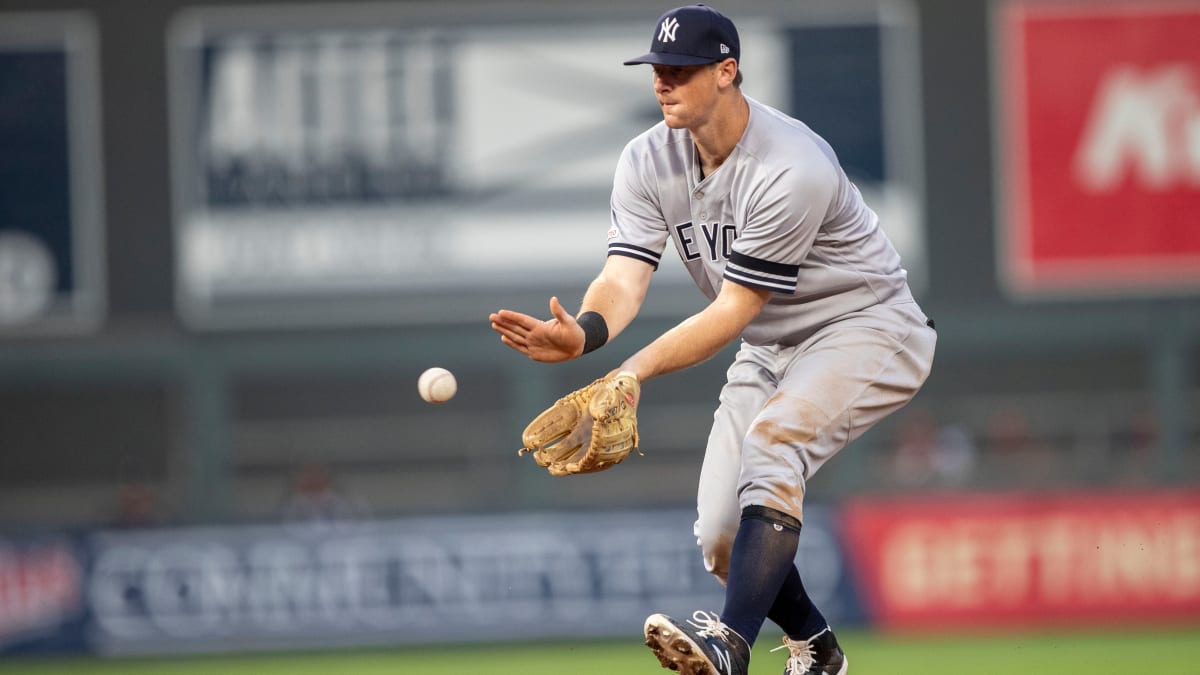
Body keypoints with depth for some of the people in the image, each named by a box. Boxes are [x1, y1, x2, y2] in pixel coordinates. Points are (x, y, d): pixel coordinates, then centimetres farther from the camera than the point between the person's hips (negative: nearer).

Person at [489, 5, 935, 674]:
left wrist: (636, 372, -40)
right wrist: (582, 335, -43)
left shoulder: (792, 171, -30)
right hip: (769, 348, 8)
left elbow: (733, 311, -29)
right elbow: (624, 278, -19)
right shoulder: (648, 162, -9)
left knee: (771, 438, -35)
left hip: (867, 328, -8)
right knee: (723, 541, 2)